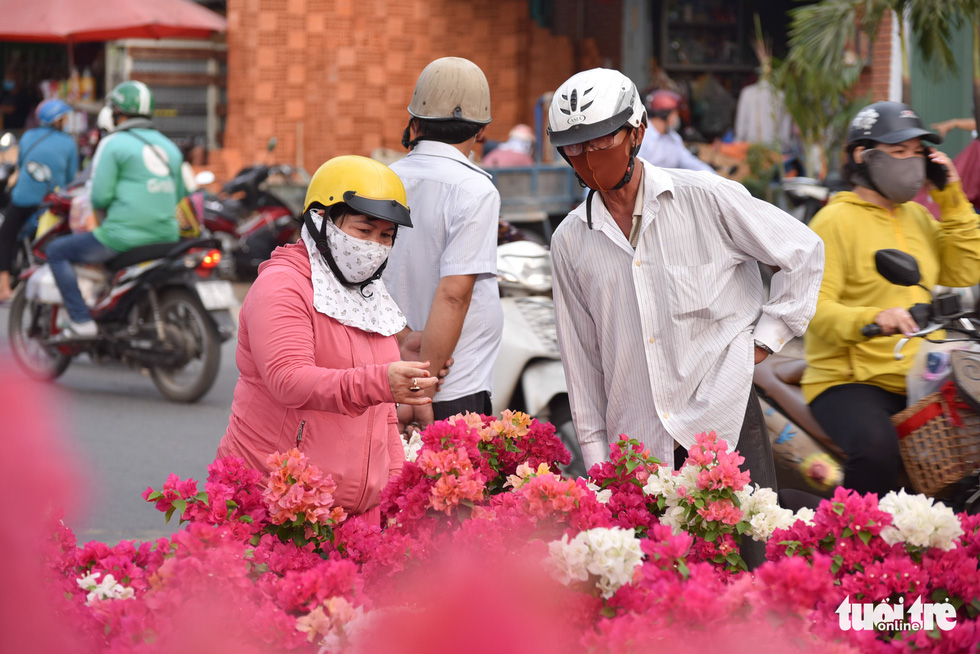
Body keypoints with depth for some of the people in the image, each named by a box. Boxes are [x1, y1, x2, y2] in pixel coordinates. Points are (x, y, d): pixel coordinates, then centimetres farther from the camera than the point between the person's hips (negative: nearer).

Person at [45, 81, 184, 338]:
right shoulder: (169, 146, 15)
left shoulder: (113, 144, -6)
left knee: (57, 252, 10)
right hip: (166, 237, 7)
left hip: (124, 236, -7)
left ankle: (81, 321, 0)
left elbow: (101, 196, -11)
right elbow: (178, 196, 18)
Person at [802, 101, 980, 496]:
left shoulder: (917, 217, 19)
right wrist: (872, 319, -34)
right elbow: (815, 308, -15)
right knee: (876, 447, -35)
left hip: (920, 378, 7)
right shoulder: (836, 221, -5)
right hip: (850, 381, -7)